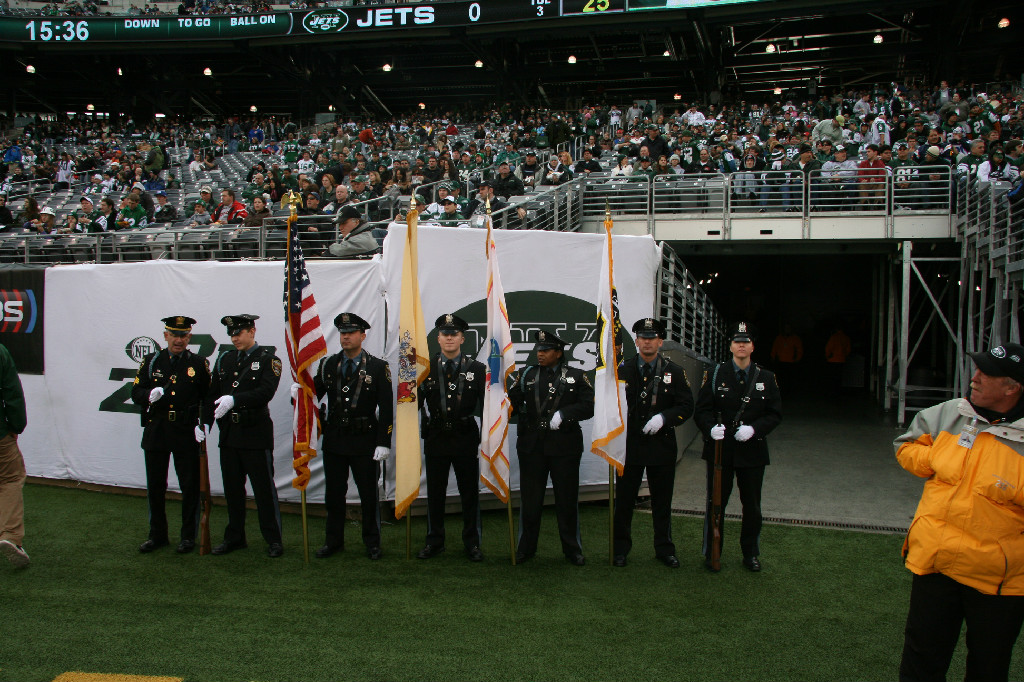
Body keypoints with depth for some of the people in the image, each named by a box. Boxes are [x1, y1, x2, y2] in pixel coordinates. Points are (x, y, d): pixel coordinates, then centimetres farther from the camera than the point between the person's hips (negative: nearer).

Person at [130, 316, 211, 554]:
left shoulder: (199, 363, 3)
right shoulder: (151, 361, 6)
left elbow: (208, 397, 3)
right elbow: (136, 393, 5)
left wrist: (203, 424, -9)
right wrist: (149, 395, -17)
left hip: (187, 434, -2)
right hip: (156, 432, 2)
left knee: (190, 487, 3)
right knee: (155, 487, 9)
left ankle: (188, 536, 16)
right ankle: (157, 535, 24)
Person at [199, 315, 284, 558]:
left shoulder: (268, 359, -4)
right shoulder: (224, 359, 13)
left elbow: (266, 392, -18)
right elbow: (212, 394, 13)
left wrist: (234, 399, -29)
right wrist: (205, 421, -1)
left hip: (256, 435, -5)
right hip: (229, 435, 6)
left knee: (264, 489, 0)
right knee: (232, 489, 13)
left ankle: (273, 540, 9)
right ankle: (234, 537, 25)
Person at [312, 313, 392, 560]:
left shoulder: (378, 367, -2)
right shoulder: (328, 364, 7)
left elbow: (386, 408, -5)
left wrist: (383, 443, -11)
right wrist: (300, 390, -17)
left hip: (365, 441, -3)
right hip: (334, 440, 3)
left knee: (368, 494, 6)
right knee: (334, 494, 12)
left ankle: (372, 543, 20)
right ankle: (334, 541, 26)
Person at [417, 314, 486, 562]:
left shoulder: (477, 369, 1)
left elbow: (486, 406, 0)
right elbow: (415, 405, 1)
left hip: (466, 439, -1)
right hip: (436, 439, 1)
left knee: (470, 493, 7)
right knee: (435, 492, 10)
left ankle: (472, 543, 21)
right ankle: (434, 541, 25)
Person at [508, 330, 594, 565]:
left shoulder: (576, 376, 3)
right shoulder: (527, 375, 7)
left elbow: (589, 406, -6)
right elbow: (513, 405, 2)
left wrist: (564, 414, -18)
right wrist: (510, 388, -18)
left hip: (565, 447, -1)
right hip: (532, 446, 2)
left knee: (567, 499, 8)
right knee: (530, 499, 8)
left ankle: (572, 549, 21)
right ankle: (526, 547, 22)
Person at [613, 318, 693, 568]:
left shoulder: (674, 371, 3)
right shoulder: (622, 369, 2)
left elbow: (686, 406, -1)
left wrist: (664, 417, -16)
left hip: (662, 445, 1)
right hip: (629, 445, 0)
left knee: (662, 501, 10)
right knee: (624, 500, 7)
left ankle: (664, 549, 25)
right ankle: (620, 548, 20)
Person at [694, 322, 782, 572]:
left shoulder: (766, 377, 5)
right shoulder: (715, 374, 1)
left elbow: (775, 414, 3)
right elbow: (701, 410, -2)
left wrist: (754, 429, -15)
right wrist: (711, 427, -23)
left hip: (752, 451, 1)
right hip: (720, 450, -1)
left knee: (752, 505, 9)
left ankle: (751, 554, 27)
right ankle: (711, 554, 20)